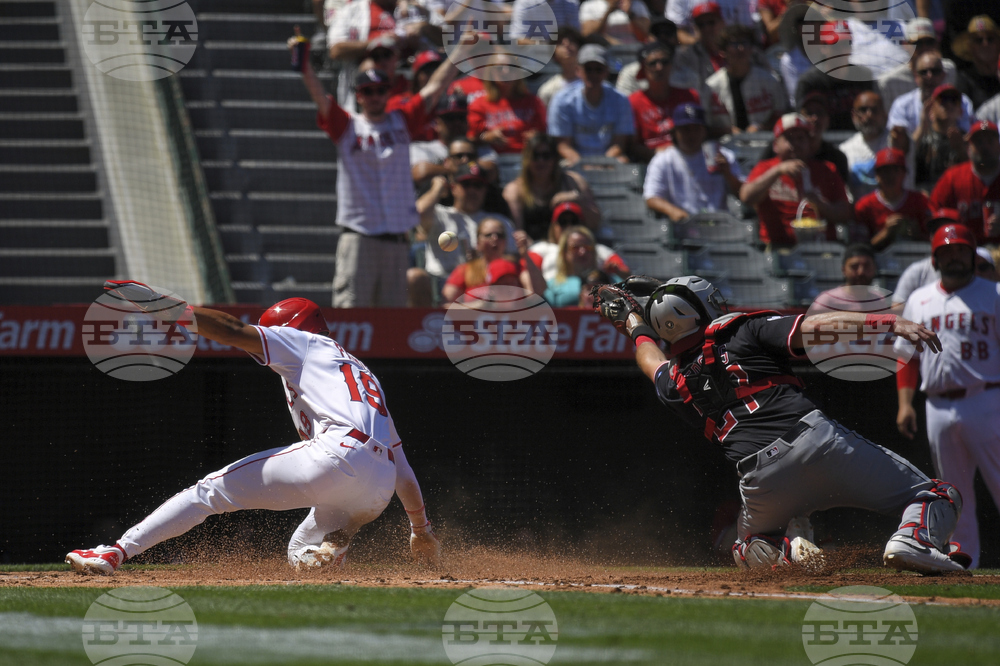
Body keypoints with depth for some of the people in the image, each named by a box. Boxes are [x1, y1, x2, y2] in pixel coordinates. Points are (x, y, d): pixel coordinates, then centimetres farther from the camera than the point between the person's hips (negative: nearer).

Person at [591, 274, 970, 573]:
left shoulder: (673, 386, 20)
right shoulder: (745, 330, 10)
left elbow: (652, 358, 44)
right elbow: (815, 326, -4)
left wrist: (633, 320, 64)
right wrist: (890, 323, -11)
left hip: (758, 479, 3)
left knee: (749, 547, 35)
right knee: (937, 497, 2)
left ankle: (787, 552, -1)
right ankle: (914, 539, -33)